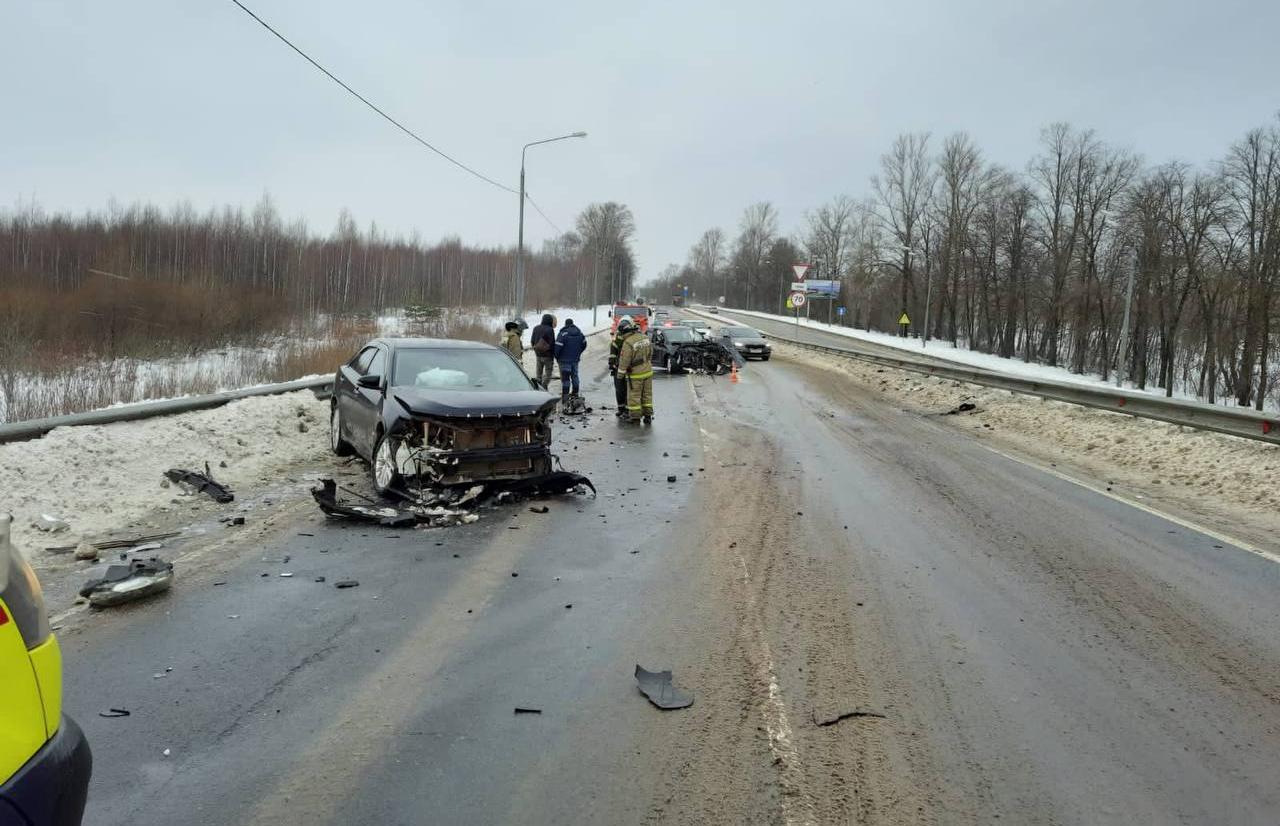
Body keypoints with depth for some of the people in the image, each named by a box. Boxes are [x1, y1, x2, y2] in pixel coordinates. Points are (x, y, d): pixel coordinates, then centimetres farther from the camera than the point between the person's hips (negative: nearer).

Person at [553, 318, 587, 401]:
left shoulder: (563, 333, -16)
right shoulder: (579, 333, 5)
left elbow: (557, 346, -19)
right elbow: (584, 344, 16)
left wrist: (557, 357, -4)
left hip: (565, 360, -6)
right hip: (575, 359, 6)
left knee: (565, 377, -2)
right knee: (575, 376, 18)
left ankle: (565, 396, -3)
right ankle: (575, 394, 25)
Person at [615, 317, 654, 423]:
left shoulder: (627, 342, -21)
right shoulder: (644, 337, -1)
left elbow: (624, 361, -17)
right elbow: (650, 352, 11)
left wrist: (620, 374, -4)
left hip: (635, 374, -6)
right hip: (648, 370, 6)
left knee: (634, 395, 5)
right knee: (647, 394, 14)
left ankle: (635, 417, 9)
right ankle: (648, 415, 18)